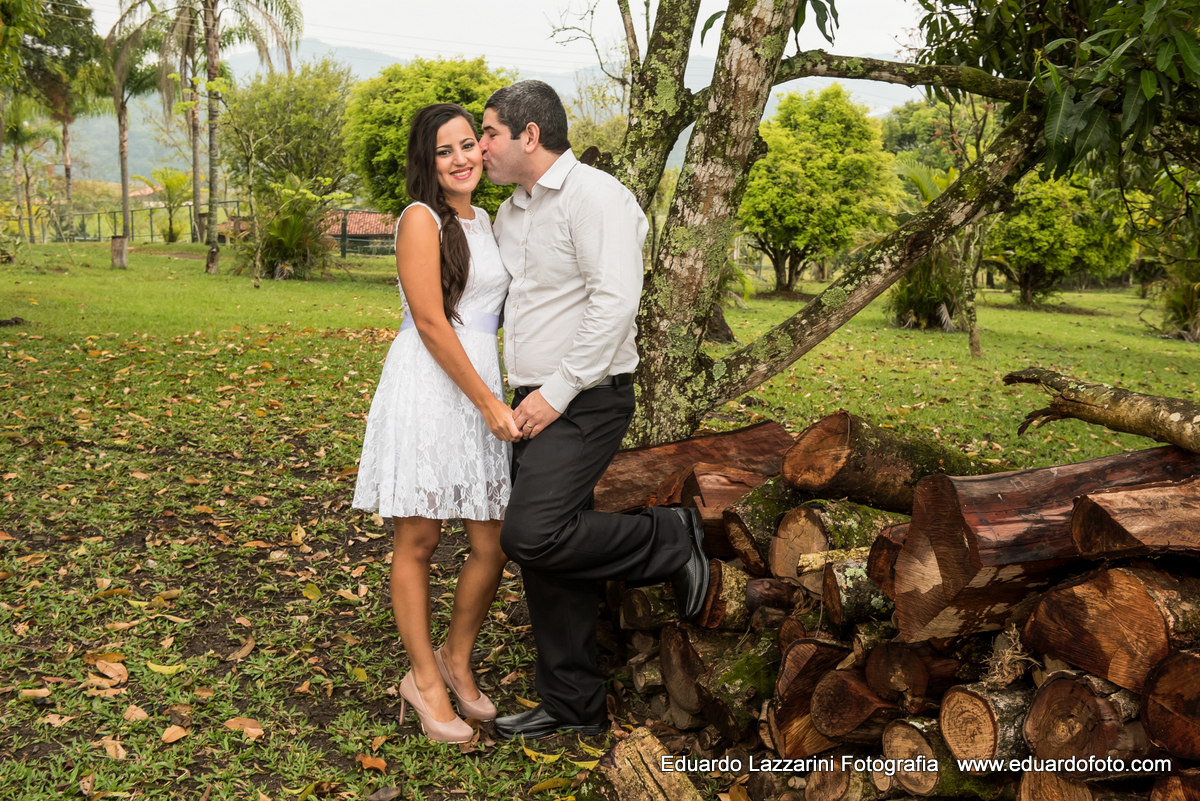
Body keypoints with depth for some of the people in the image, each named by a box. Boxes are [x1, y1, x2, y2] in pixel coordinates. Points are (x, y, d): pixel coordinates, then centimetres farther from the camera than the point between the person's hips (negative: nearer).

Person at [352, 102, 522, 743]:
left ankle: (457, 661, 26)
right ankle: (423, 679, 19)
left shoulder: (482, 221, 18)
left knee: (494, 545, 5)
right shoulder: (422, 219, -6)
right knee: (417, 542, 4)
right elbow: (430, 323, -13)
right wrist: (489, 402, -14)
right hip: (426, 390, -7)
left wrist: (497, 401, 16)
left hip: (483, 390, 7)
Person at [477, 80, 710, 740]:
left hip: (586, 402, -8)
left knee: (532, 534, -22)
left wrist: (557, 391, -20)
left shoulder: (595, 196, -10)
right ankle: (572, 706, 20)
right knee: (545, 557, 8)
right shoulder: (509, 214, 17)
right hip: (533, 405, 8)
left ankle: (670, 540, 0)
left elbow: (615, 301, -20)